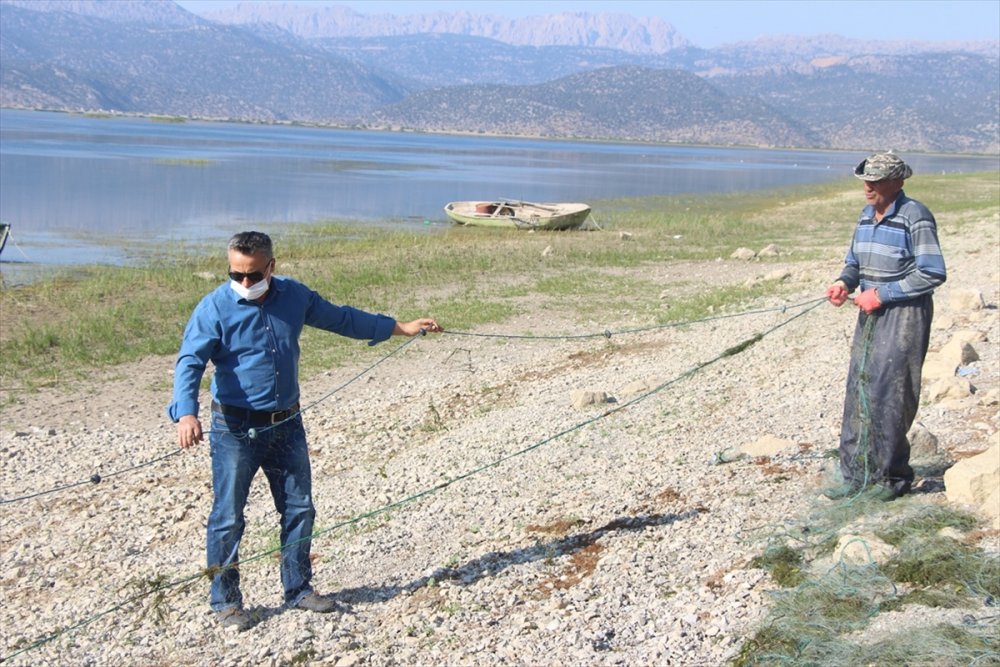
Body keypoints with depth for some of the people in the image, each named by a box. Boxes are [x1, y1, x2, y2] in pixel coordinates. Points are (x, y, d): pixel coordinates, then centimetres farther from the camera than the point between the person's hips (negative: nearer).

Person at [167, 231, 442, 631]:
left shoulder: (293, 296, 2)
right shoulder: (214, 308, -13)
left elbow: (340, 318, 16)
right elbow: (190, 362, -21)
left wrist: (400, 328, 20)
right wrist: (186, 413, -39)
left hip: (287, 424, 5)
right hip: (235, 428, -5)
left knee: (299, 508, 12)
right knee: (228, 516, 0)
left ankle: (298, 590, 28)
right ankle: (225, 601, 15)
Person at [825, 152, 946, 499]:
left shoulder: (915, 217, -13)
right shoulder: (867, 215, 11)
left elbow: (933, 274, -16)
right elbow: (855, 261, 20)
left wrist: (882, 294, -17)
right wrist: (844, 282, -3)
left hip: (905, 316, -8)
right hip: (871, 315, 8)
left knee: (889, 397, -7)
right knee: (858, 392, 6)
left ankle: (892, 477, 6)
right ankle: (856, 475, 13)